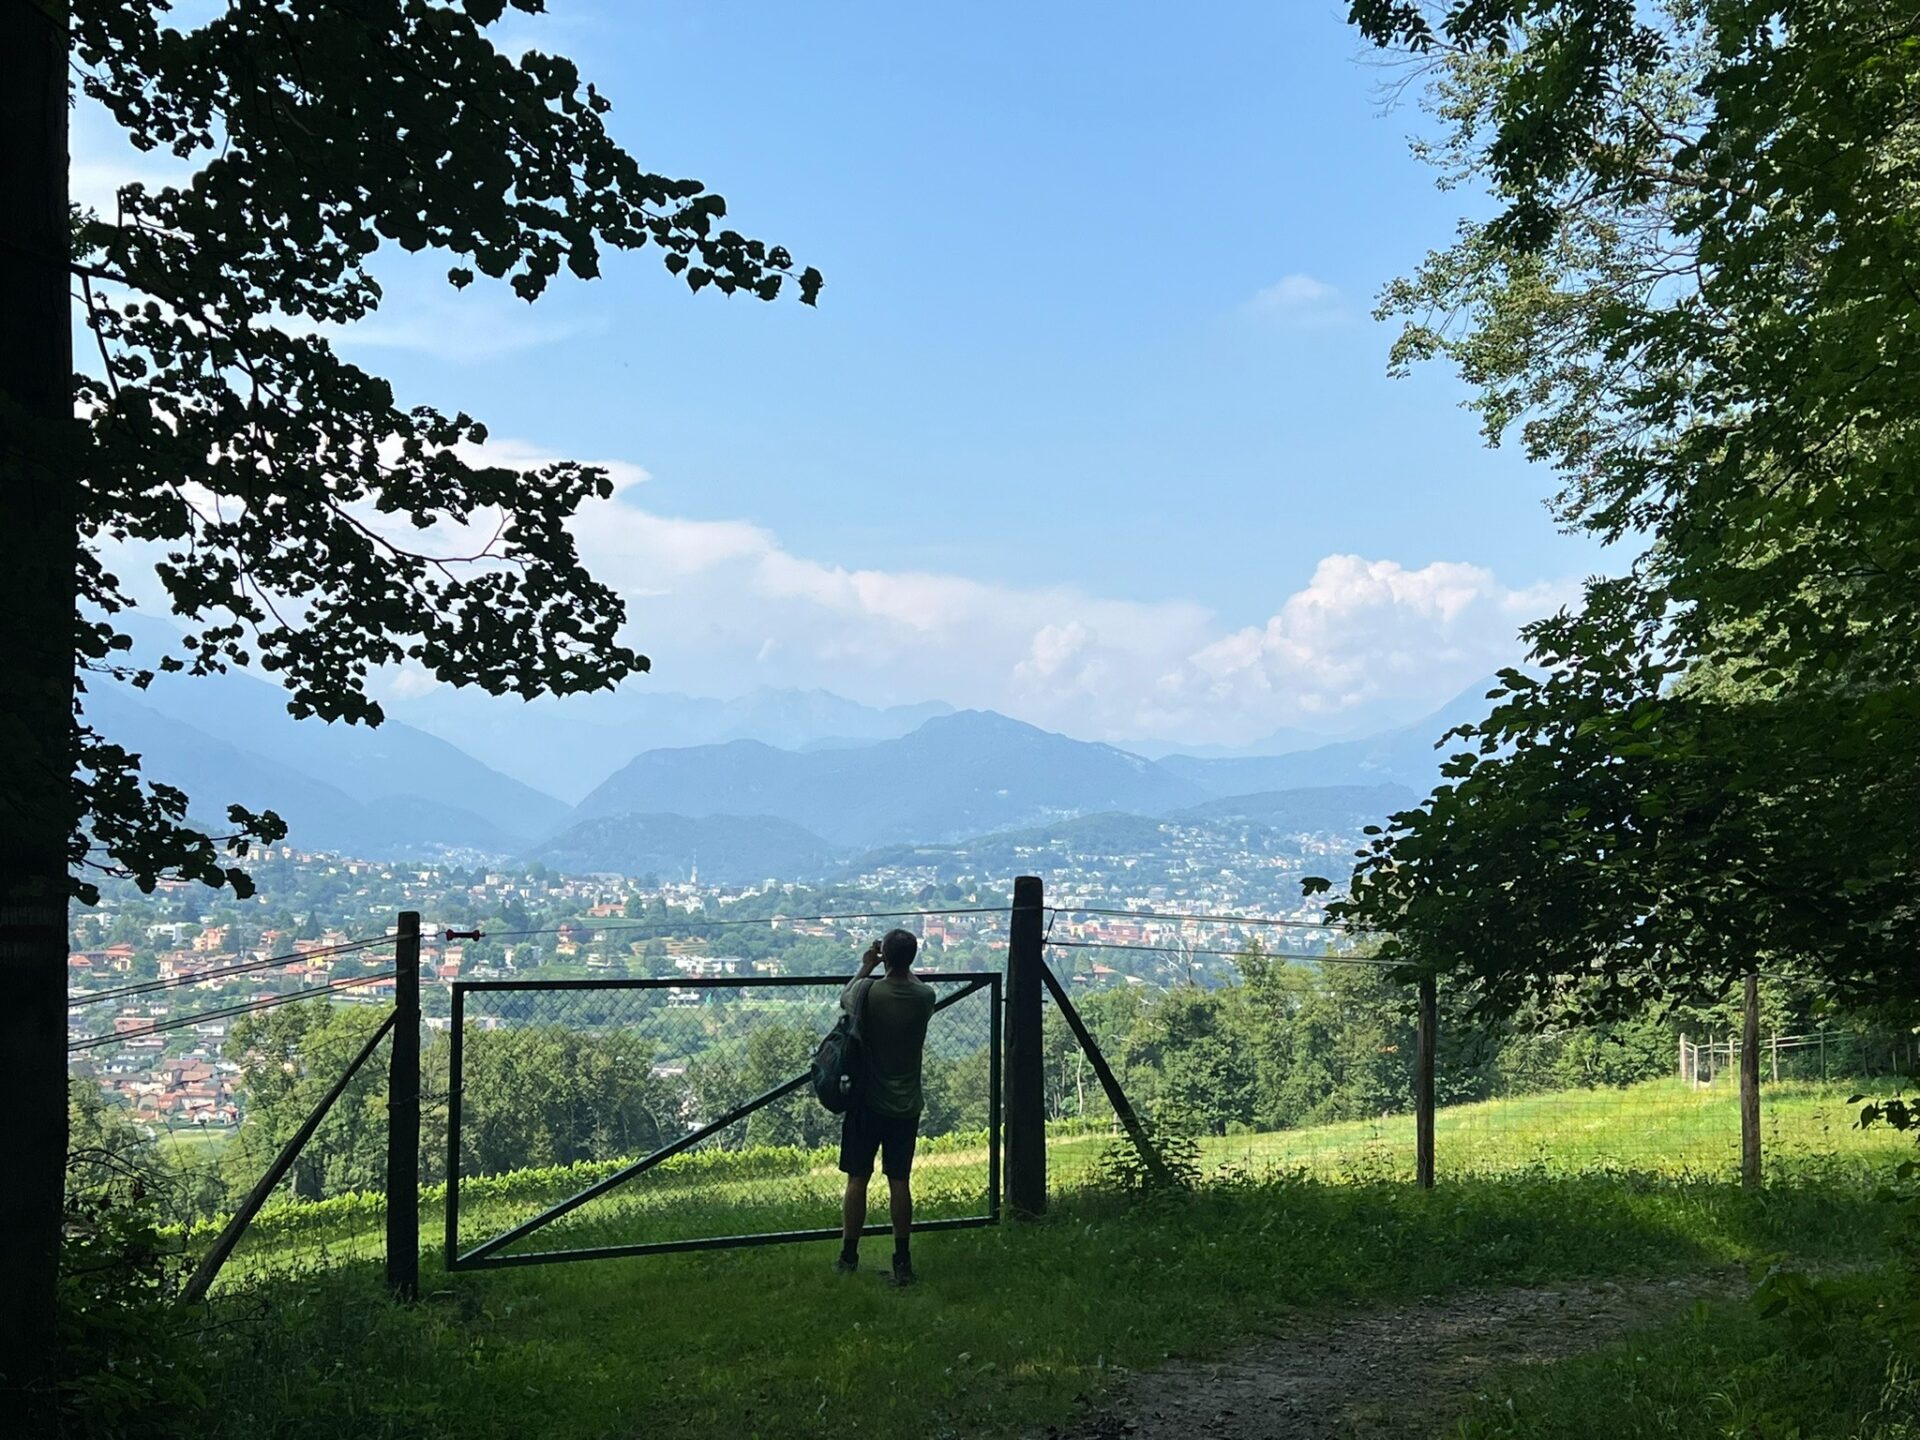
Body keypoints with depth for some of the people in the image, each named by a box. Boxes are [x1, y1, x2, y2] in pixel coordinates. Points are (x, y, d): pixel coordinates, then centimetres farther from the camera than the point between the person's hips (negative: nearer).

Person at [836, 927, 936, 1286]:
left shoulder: (869, 992, -17)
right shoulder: (924, 997, -9)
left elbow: (844, 999, 7)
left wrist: (866, 966, 15)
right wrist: (901, 966, 20)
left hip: (867, 1102, -2)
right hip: (906, 1105, 2)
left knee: (857, 1180, 8)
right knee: (900, 1182, 7)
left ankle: (848, 1257, 17)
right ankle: (902, 1262, 10)